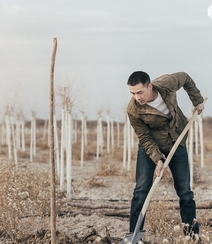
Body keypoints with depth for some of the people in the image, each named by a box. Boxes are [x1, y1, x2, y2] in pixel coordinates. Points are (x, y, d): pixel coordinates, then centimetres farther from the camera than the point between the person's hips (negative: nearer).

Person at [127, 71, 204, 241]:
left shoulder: (168, 84, -24)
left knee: (185, 191, 6)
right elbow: (145, 138, -17)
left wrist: (198, 100, 3)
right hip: (150, 146, -2)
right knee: (141, 191, -9)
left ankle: (193, 234, 14)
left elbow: (185, 78, -1)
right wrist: (158, 160, -26)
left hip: (177, 144, 2)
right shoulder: (133, 110, -27)